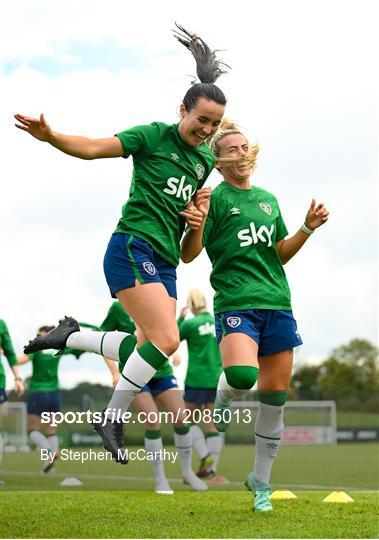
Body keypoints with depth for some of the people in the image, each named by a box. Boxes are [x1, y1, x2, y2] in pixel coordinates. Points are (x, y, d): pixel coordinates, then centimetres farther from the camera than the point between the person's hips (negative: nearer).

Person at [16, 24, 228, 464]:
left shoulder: (205, 160, 14)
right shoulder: (154, 136, -6)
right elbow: (91, 148, -9)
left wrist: (195, 215, 7)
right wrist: (50, 136, -27)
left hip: (165, 262, 8)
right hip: (132, 247, -8)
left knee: (149, 348, 7)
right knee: (166, 340, -19)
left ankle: (71, 335, 26)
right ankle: (112, 418, -3)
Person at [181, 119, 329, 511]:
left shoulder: (268, 199, 18)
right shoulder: (215, 199, 0)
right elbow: (188, 255, -5)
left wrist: (307, 229, 9)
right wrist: (197, 225, -24)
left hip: (277, 303, 6)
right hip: (236, 303, -5)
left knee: (275, 396, 3)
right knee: (243, 375, -30)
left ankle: (260, 482, 17)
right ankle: (222, 398, 8)